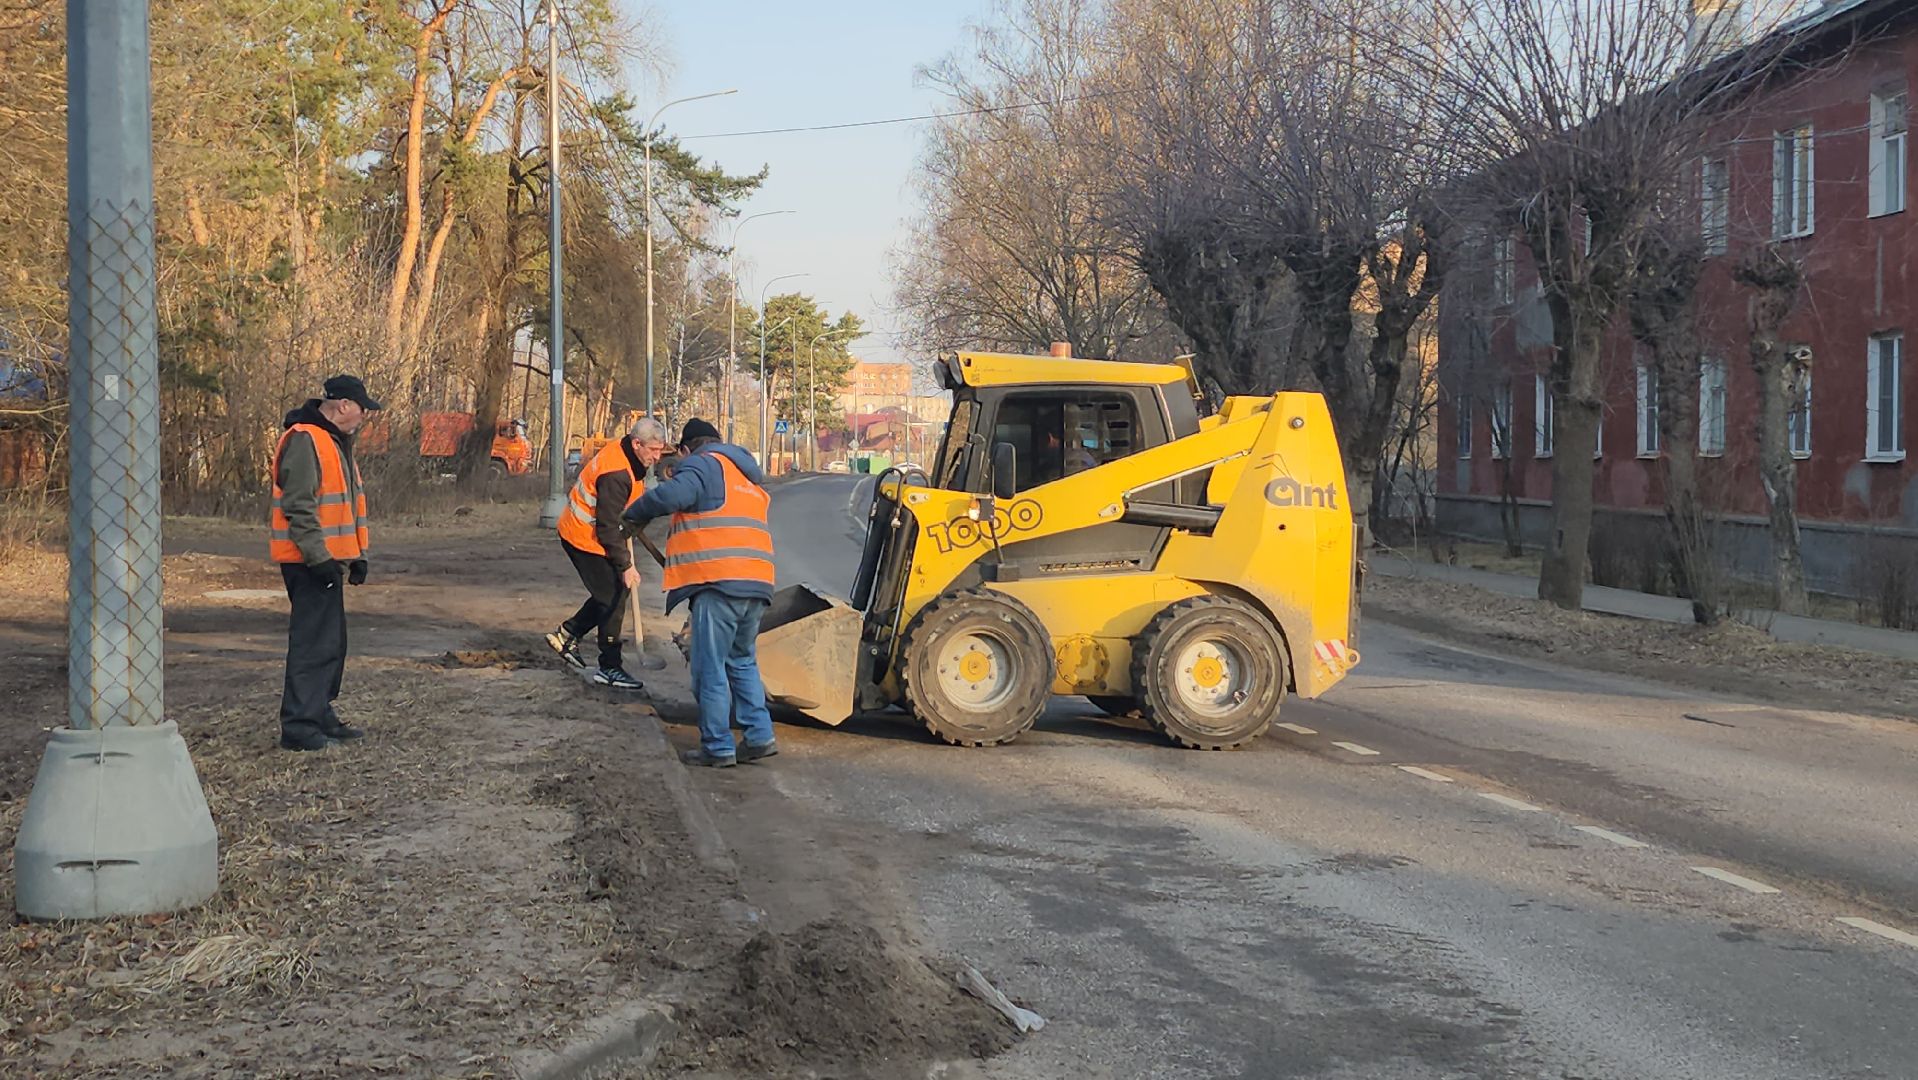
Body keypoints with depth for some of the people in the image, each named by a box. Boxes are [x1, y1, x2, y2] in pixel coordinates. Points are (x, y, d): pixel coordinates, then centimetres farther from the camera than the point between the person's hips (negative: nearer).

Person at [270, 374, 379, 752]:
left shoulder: (335, 441, 19)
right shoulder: (303, 440, -15)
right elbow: (299, 507, -21)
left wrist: (357, 556, 21)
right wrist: (319, 557, -23)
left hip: (328, 560, 10)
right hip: (310, 563, -10)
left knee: (332, 642, 15)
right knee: (314, 642, -10)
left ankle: (320, 714, 25)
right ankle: (299, 726, -8)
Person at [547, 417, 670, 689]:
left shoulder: (623, 453, 0)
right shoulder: (615, 474, -30)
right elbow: (608, 527, -27)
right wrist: (625, 565, -22)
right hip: (585, 539, -10)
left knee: (615, 592, 14)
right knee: (613, 597, -6)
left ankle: (567, 634, 24)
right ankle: (610, 668, 1)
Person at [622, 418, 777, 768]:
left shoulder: (704, 464, -1)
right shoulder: (750, 479, 27)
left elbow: (672, 495, -19)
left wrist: (634, 516, -1)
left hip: (719, 583, -8)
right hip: (757, 584, 8)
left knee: (710, 668, 0)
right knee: (742, 661, 20)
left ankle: (718, 747, 3)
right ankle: (760, 736, 13)